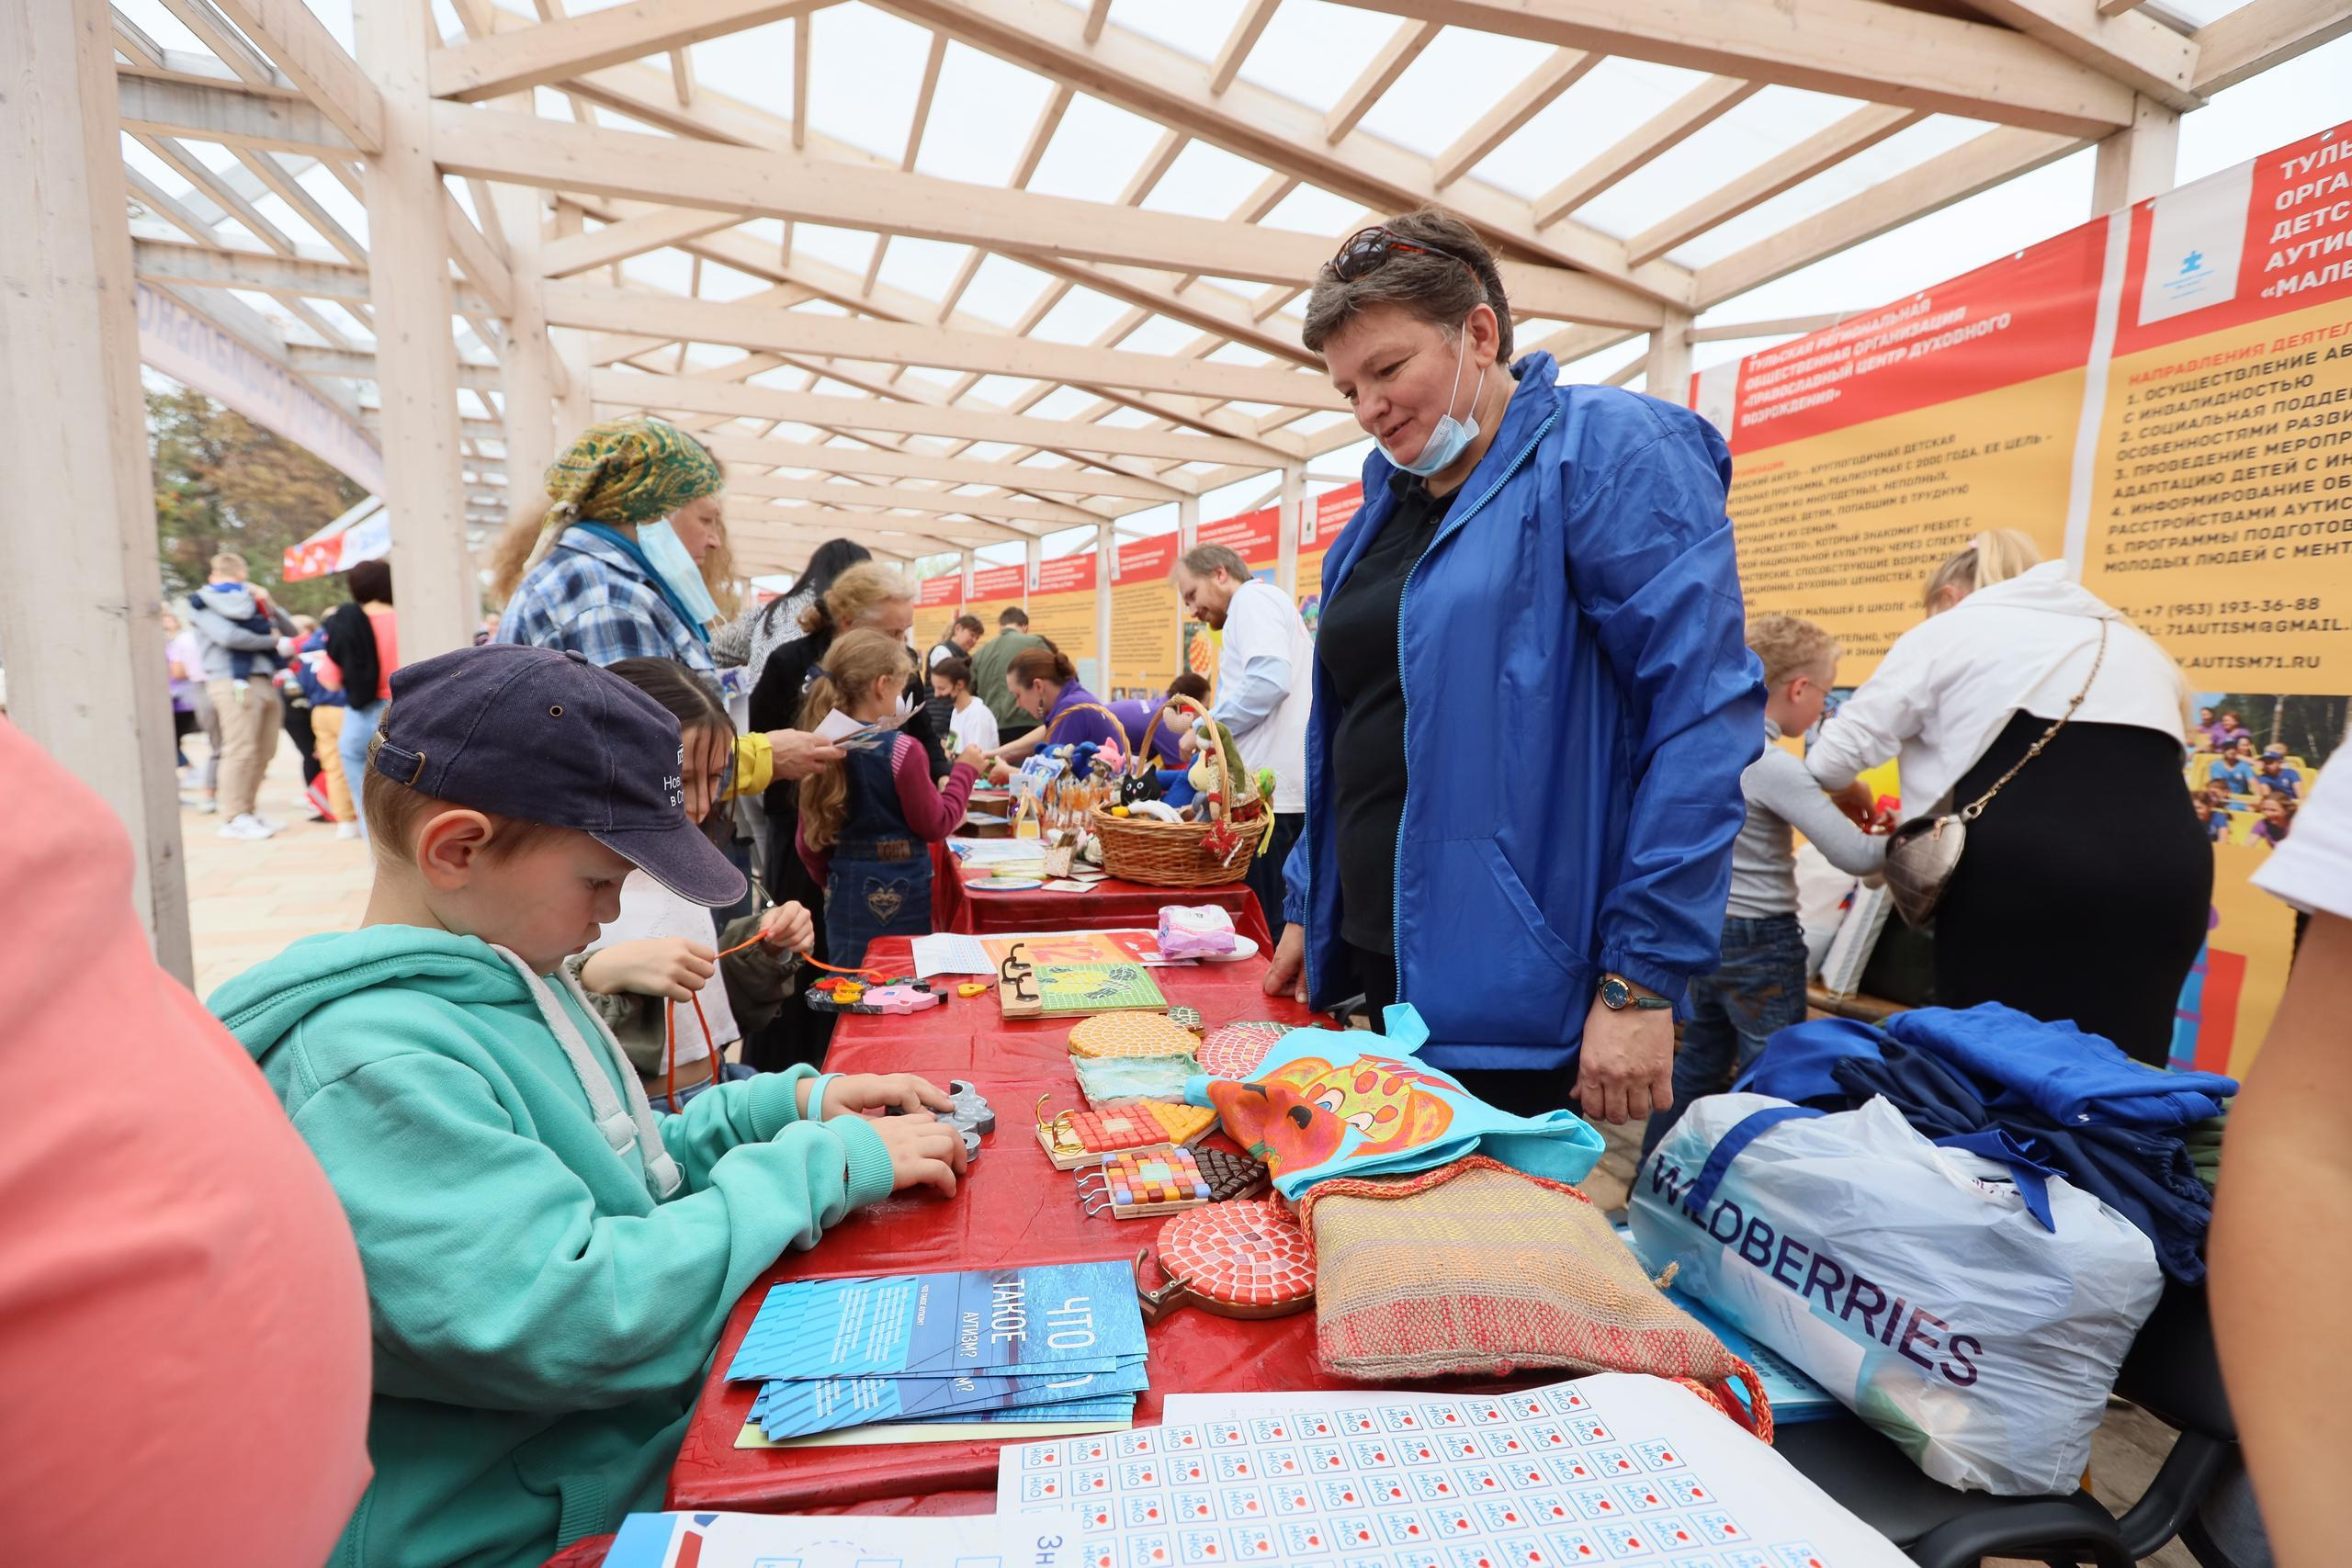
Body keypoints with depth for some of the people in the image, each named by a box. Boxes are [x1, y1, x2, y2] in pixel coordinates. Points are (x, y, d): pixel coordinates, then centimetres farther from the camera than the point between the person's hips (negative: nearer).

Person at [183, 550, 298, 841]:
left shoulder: (251, 601, 25)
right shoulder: (203, 604, 5)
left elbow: (290, 631, 21)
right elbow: (228, 636, -13)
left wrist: (271, 607, 5)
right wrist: (271, 640, -1)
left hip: (263, 682, 7)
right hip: (234, 682, -7)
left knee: (264, 752, 8)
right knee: (240, 752, -10)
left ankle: (247, 811, 16)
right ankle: (234, 818, -7)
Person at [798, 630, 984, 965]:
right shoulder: (901, 750, -17)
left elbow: (809, 843, 6)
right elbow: (936, 825, -9)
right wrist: (965, 770, 1)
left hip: (846, 889, 6)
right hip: (900, 892, -5)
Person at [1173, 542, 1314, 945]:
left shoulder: (1253, 598, -3)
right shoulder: (1267, 605, 27)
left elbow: (1269, 680, -20)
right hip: (1275, 790, 10)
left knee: (1262, 930, -7)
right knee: (1272, 926, 10)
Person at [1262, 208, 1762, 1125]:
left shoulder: (1609, 451, -8)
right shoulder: (1381, 509, 14)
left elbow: (1701, 715, -16)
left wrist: (1642, 980, -19)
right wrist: (1307, 911, 16)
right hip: (1381, 972, 7)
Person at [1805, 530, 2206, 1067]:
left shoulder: (1951, 629, 14)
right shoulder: (2135, 642, 30)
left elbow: (1833, 758, 8)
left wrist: (1852, 793, 29)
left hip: (2025, 867, -5)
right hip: (2167, 866, 5)